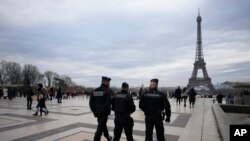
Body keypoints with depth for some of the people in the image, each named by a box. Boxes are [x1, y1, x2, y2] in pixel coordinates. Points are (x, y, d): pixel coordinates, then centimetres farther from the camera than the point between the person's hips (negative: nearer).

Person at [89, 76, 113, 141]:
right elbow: (108, 102, -29)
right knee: (100, 128, -1)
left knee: (103, 125, 25)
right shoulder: (108, 91, -14)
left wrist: (94, 112, 5)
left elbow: (91, 103, 2)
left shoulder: (95, 91, 5)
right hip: (104, 113, -7)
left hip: (97, 113, 7)